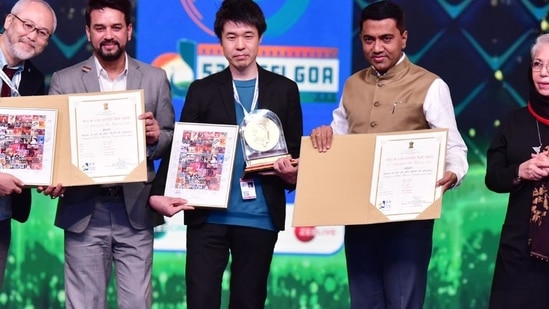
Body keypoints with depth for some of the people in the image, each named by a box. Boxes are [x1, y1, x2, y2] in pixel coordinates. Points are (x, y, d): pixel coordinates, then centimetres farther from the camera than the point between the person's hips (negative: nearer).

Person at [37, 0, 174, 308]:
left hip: (136, 209, 1)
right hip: (84, 210, 0)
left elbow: (170, 140, 9)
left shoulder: (155, 78, 8)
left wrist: (156, 136, -14)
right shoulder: (64, 81, 5)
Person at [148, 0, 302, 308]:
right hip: (208, 216, -1)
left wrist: (292, 174, -13)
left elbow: (296, 151, 10)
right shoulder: (202, 90, 6)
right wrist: (158, 193, -13)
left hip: (260, 218, 1)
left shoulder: (284, 90, 8)